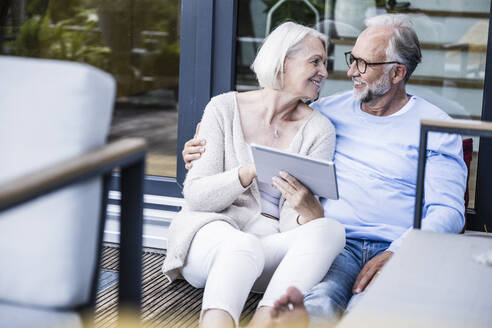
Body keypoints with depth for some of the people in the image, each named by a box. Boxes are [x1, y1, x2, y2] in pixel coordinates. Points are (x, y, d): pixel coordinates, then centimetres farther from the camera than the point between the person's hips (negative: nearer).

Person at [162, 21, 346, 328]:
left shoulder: (318, 129, 6)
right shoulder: (224, 108, 3)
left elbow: (292, 222, -2)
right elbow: (195, 196, -4)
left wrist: (309, 209, -28)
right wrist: (250, 171, -21)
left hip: (274, 241, 2)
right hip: (211, 230, -2)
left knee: (330, 229, -30)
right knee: (244, 246, -37)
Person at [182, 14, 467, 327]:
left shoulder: (435, 125, 9)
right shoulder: (330, 110, 19)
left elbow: (448, 211, 1)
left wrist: (395, 254, -15)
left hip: (397, 251, -2)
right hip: (336, 243, 2)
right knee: (319, 302, -37)